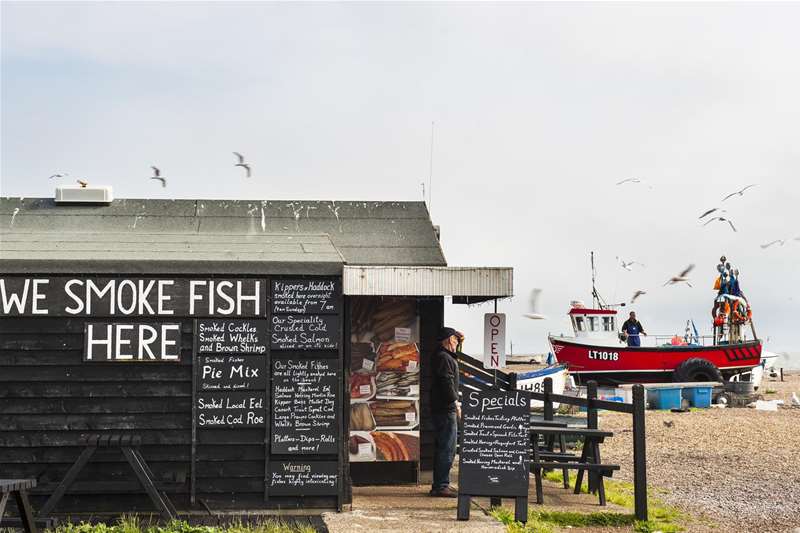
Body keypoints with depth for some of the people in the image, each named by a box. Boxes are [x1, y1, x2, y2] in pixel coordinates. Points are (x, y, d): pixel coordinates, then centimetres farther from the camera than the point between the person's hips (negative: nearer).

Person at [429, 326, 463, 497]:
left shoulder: (447, 356, 18)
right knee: (447, 448, -11)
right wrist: (455, 401, -21)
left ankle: (439, 484, 20)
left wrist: (460, 340, 29)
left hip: (445, 408, 11)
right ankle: (441, 485, -11)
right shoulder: (443, 358, -14)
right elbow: (447, 382, -22)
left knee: (443, 448, 15)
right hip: (445, 408, -11)